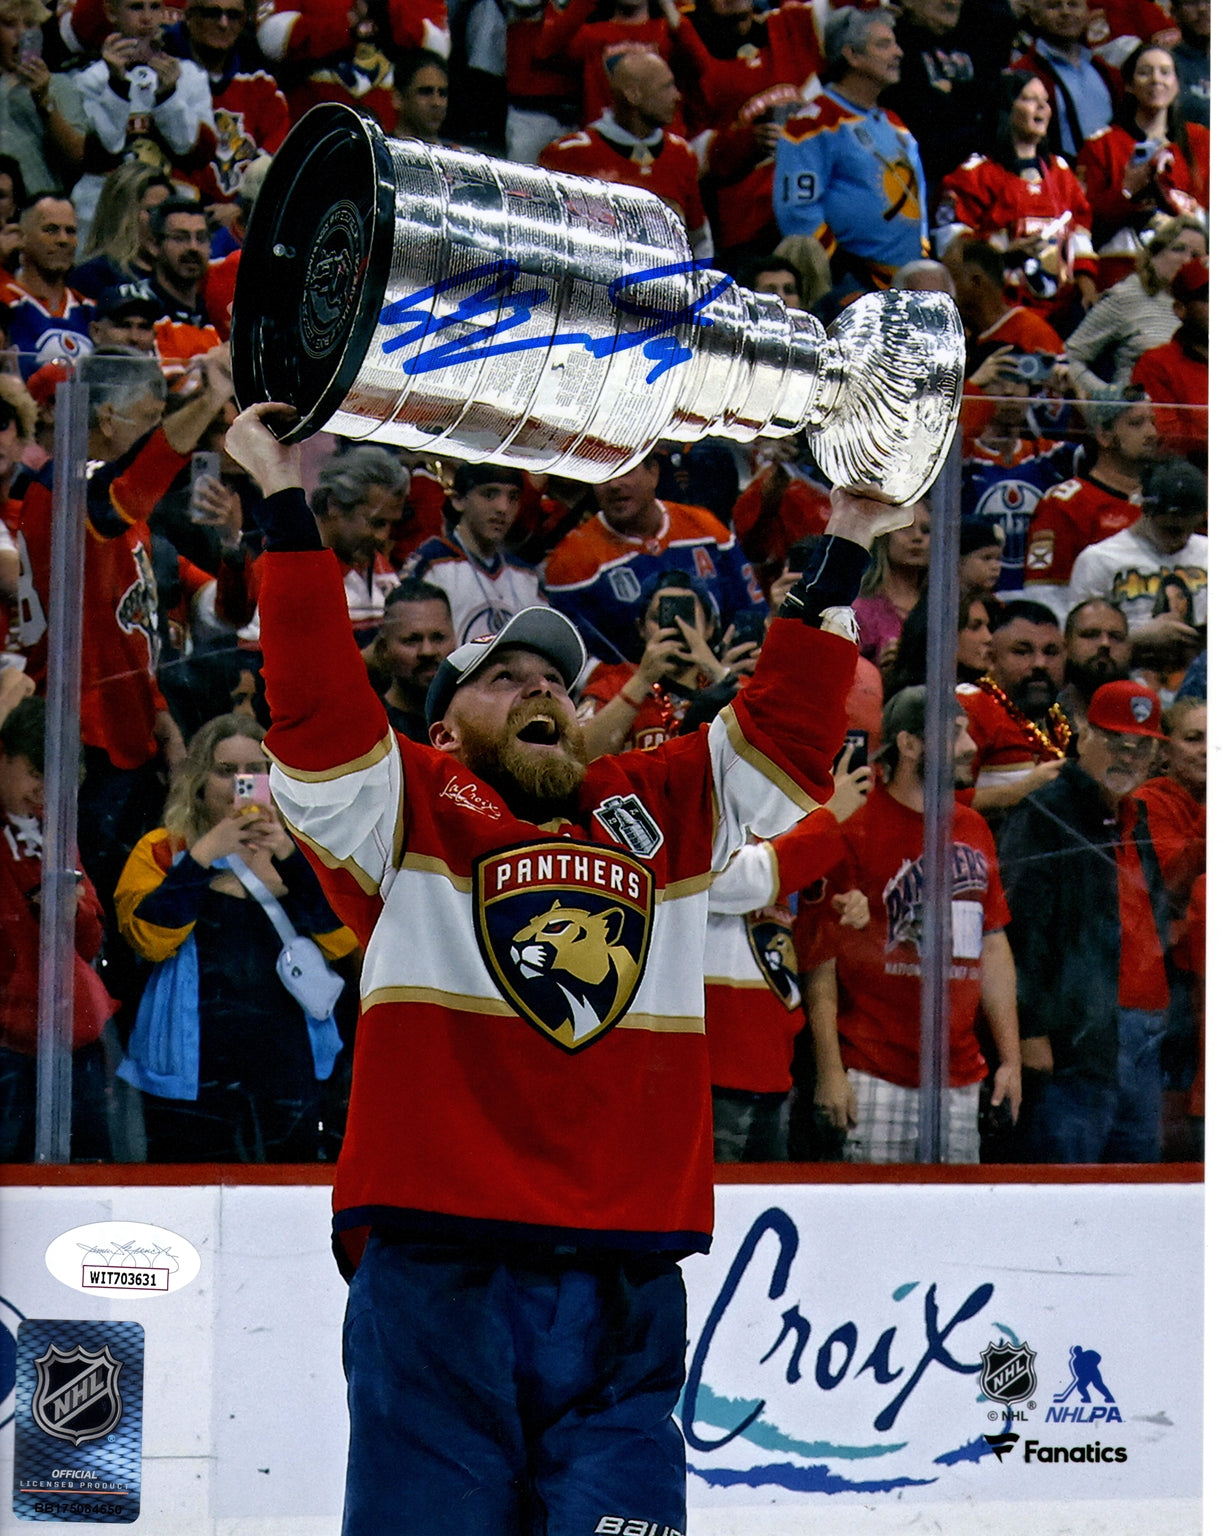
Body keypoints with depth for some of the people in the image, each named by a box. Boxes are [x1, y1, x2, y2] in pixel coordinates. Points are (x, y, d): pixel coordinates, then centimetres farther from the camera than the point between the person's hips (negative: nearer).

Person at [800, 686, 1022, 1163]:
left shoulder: (974, 830, 16)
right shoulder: (855, 830, -6)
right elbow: (820, 955, -8)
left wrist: (1010, 1057, 16)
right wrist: (829, 1070, -13)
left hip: (960, 1081, 6)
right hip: (876, 1078, -6)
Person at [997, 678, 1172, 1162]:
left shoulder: (1140, 821, 21)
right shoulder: (1043, 814, -4)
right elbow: (1023, 930, -11)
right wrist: (1031, 1029, -17)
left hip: (1144, 1032, 8)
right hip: (1076, 1043, -8)